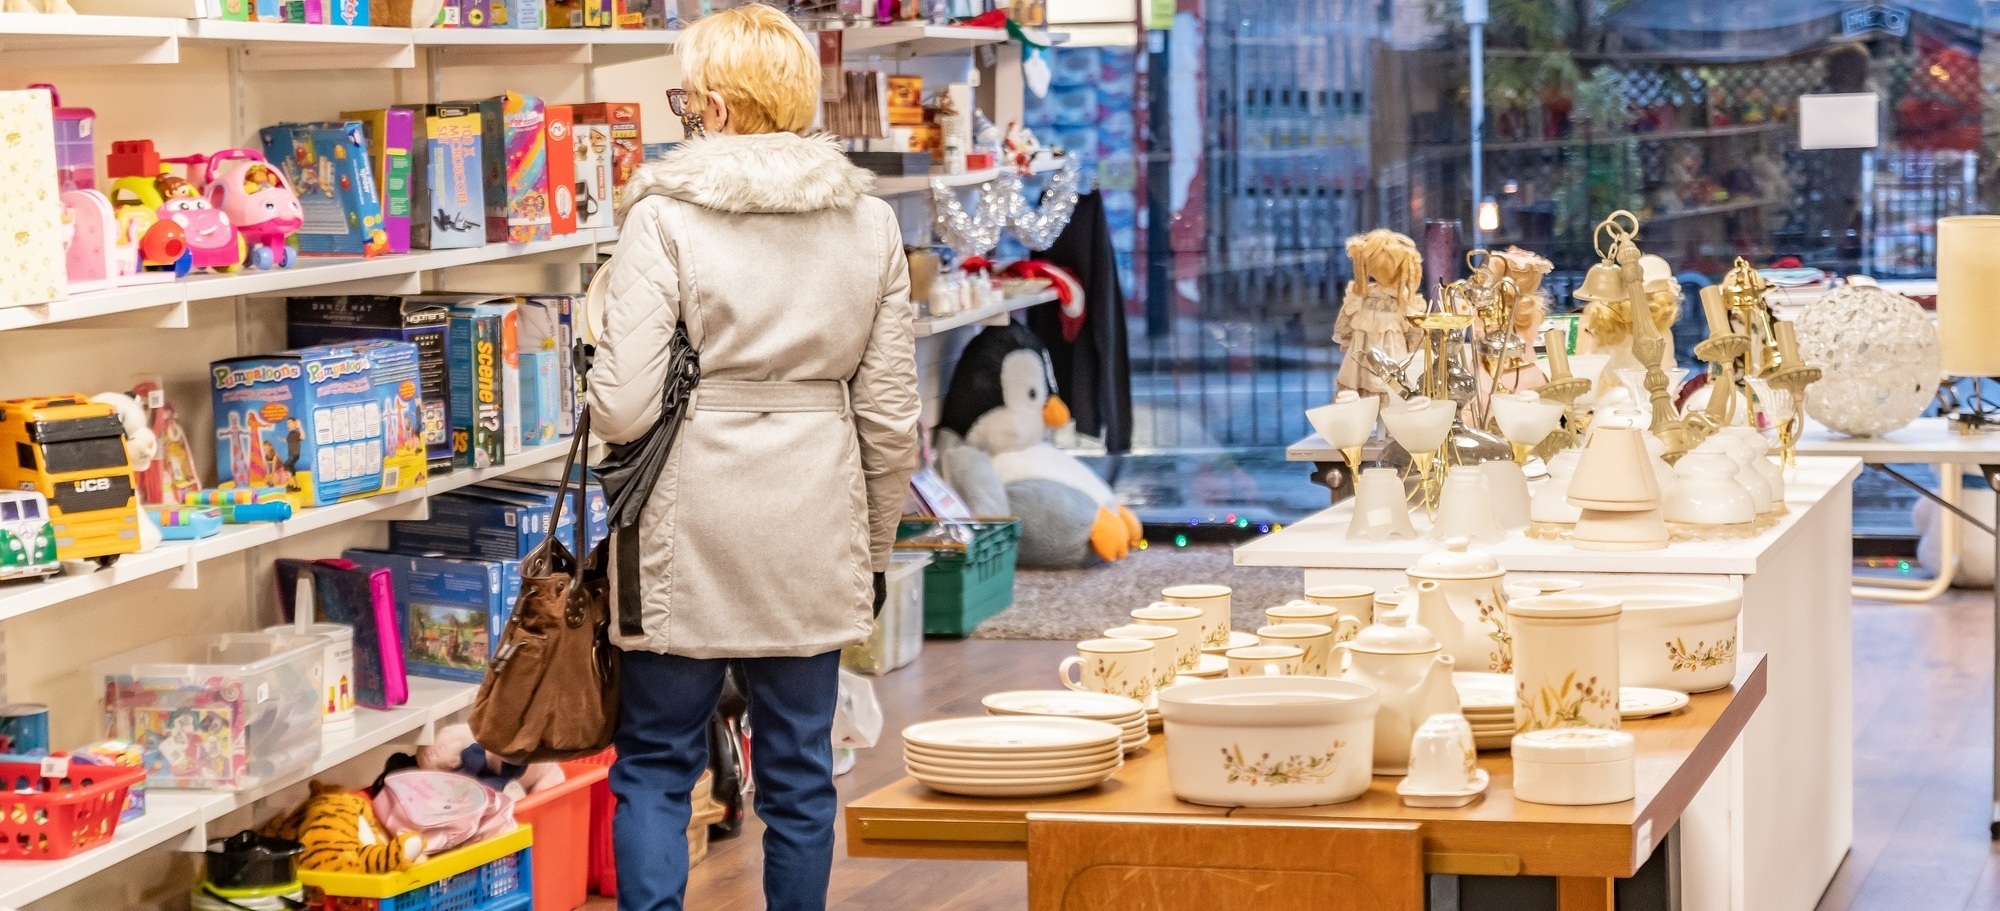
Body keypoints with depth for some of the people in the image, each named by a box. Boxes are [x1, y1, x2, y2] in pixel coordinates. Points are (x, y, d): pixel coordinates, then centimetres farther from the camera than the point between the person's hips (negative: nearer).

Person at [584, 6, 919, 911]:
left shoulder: (665, 218, -11)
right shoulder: (869, 223, 2)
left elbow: (622, 409, -15)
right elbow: (890, 414, 4)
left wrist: (599, 387, 9)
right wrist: (877, 546, 16)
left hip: (690, 525, -3)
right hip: (816, 527, 3)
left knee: (655, 764, 8)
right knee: (799, 768, 12)